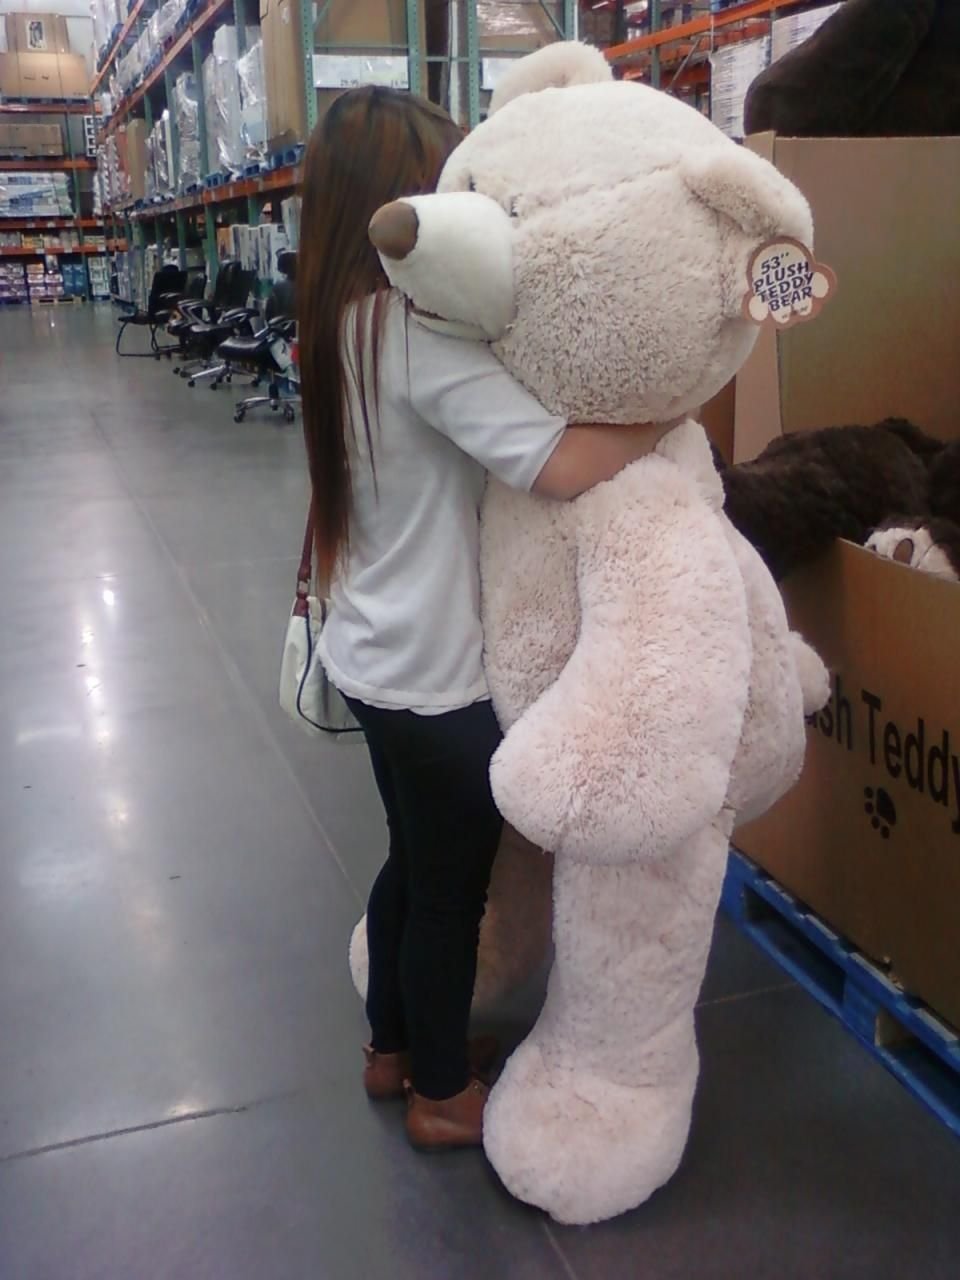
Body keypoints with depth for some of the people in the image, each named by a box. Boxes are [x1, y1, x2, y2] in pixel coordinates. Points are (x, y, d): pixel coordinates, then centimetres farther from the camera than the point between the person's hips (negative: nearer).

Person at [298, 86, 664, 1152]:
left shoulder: (351, 320, 4)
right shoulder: (419, 332, -25)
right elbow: (562, 466, -32)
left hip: (378, 656, 9)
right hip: (434, 674, -9)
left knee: (414, 862, 25)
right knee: (453, 885, 12)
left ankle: (394, 1047, 45)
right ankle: (443, 1094, 34)